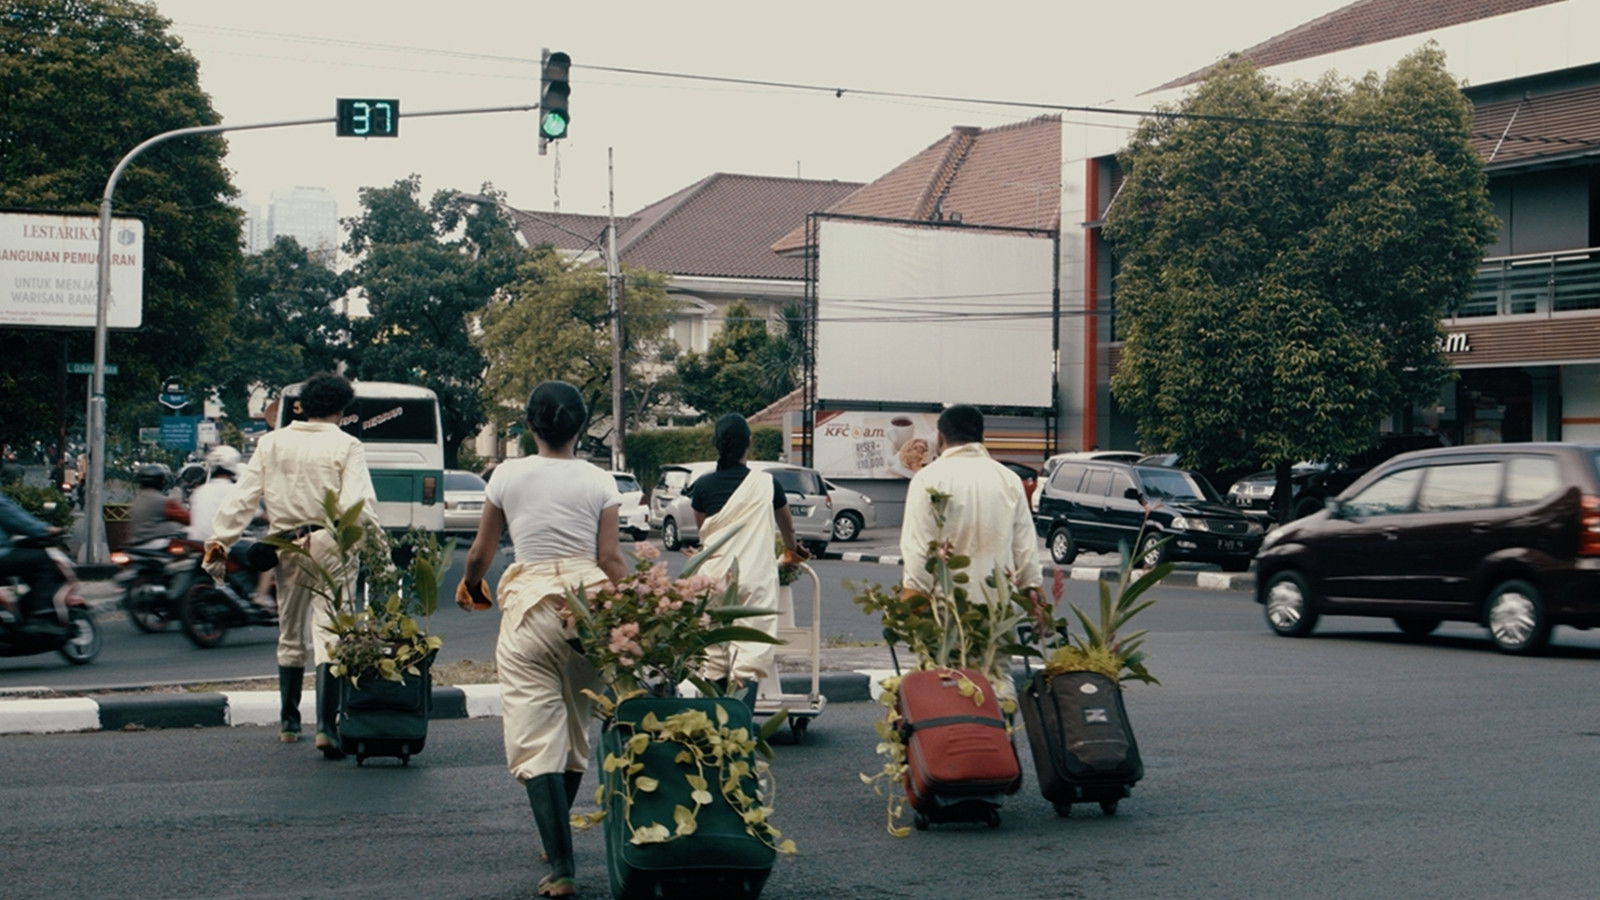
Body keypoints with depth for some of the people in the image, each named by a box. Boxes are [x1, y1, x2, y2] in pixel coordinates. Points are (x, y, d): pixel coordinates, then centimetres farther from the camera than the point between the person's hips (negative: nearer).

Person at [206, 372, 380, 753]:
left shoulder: (272, 443, 7)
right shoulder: (346, 447, -5)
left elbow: (243, 496, 4)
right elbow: (359, 505, -17)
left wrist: (220, 538, 5)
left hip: (287, 549, 4)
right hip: (331, 550, -4)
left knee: (291, 636, 18)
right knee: (329, 636, -5)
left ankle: (288, 722, 27)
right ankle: (326, 726, -17)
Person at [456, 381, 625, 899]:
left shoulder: (507, 475, 1)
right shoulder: (599, 481, 2)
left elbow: (480, 553, 9)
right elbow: (610, 558, -2)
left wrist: (470, 586, 29)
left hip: (530, 605, -2)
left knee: (537, 738, -4)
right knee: (576, 728, 19)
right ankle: (556, 841, 35)